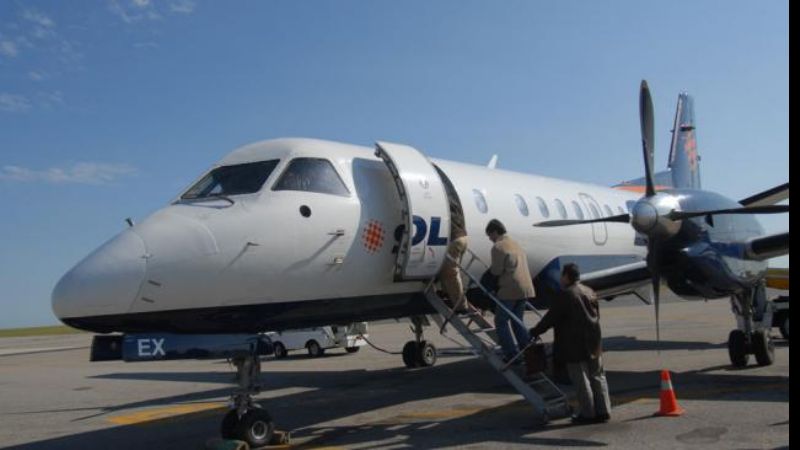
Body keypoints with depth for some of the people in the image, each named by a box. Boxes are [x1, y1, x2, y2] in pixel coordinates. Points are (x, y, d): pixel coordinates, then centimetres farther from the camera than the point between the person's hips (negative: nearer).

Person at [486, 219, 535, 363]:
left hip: (510, 289, -8)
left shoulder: (498, 247, -8)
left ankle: (512, 355, 1)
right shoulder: (516, 245, 20)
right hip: (525, 288, 8)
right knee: (517, 321, 20)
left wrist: (491, 269, 10)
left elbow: (497, 271, -11)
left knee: (501, 322, 4)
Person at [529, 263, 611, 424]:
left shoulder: (566, 295, -16)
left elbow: (551, 317, -13)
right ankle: (603, 411, 18)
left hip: (575, 346, -8)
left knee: (581, 381, 1)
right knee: (597, 377, 14)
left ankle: (588, 414, 6)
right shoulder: (590, 292, 9)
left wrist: (534, 332, -2)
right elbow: (596, 315, 16)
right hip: (594, 344, 8)